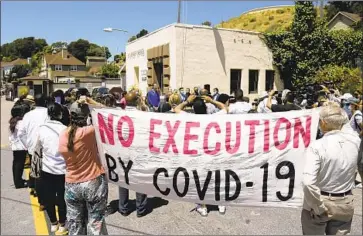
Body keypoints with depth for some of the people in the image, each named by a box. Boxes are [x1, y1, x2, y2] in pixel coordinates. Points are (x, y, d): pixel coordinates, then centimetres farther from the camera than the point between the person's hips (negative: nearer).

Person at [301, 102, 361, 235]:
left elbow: (308, 182, -32)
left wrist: (318, 207, -16)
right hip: (345, 204, 4)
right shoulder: (356, 141, -10)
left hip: (319, 202, -4)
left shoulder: (317, 146, -23)